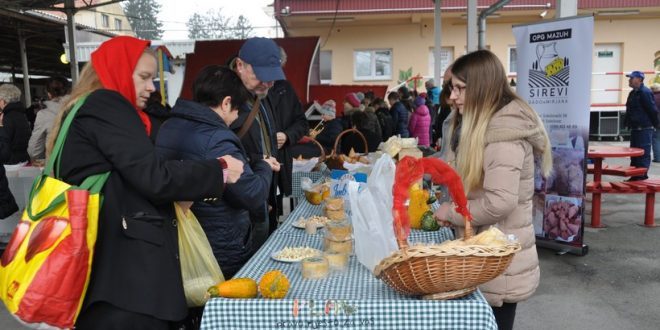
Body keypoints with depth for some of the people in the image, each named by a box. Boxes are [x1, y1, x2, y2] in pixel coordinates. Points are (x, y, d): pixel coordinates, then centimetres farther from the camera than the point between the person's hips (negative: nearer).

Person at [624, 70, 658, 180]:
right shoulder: (633, 93, 16)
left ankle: (642, 176, -2)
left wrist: (655, 124, -11)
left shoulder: (645, 92, -14)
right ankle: (635, 176, 21)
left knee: (643, 154, -6)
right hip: (635, 129, 10)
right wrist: (629, 123, 20)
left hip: (644, 129, -10)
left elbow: (652, 110, -15)